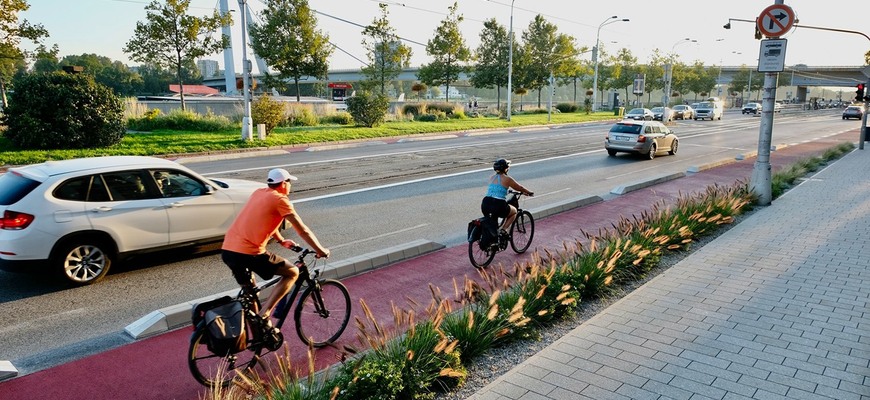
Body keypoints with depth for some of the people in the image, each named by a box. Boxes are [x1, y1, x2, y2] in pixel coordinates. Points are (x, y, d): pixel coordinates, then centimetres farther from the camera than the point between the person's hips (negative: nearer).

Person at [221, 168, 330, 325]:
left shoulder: (258, 193, 19)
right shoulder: (280, 199, -3)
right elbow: (303, 230, -2)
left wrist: (281, 241, 42)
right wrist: (321, 250, 9)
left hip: (227, 250, 8)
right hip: (249, 253, -8)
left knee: (248, 288, 29)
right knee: (293, 272, 7)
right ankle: (264, 314, -2)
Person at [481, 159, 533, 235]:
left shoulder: (492, 177, 15)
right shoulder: (507, 179, 0)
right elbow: (520, 188, 13)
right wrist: (529, 193, 30)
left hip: (485, 205, 5)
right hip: (498, 205, -5)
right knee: (514, 211, 24)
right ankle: (503, 230, 7)